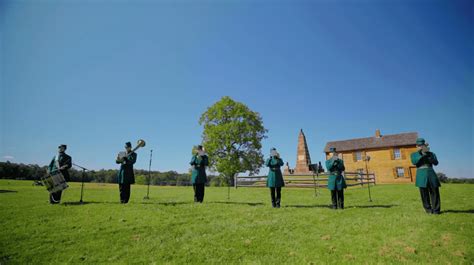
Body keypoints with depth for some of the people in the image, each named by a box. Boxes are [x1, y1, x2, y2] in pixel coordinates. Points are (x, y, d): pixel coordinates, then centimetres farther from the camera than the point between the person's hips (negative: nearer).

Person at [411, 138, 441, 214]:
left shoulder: (431, 154, 14)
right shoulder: (414, 154, 10)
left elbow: (436, 162, -2)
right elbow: (414, 162, -9)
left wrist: (428, 154, -13)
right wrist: (421, 154, -14)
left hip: (431, 174, 1)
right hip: (421, 175, -1)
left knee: (435, 192, -3)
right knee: (424, 193, 0)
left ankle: (436, 210, 4)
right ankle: (428, 209, 8)